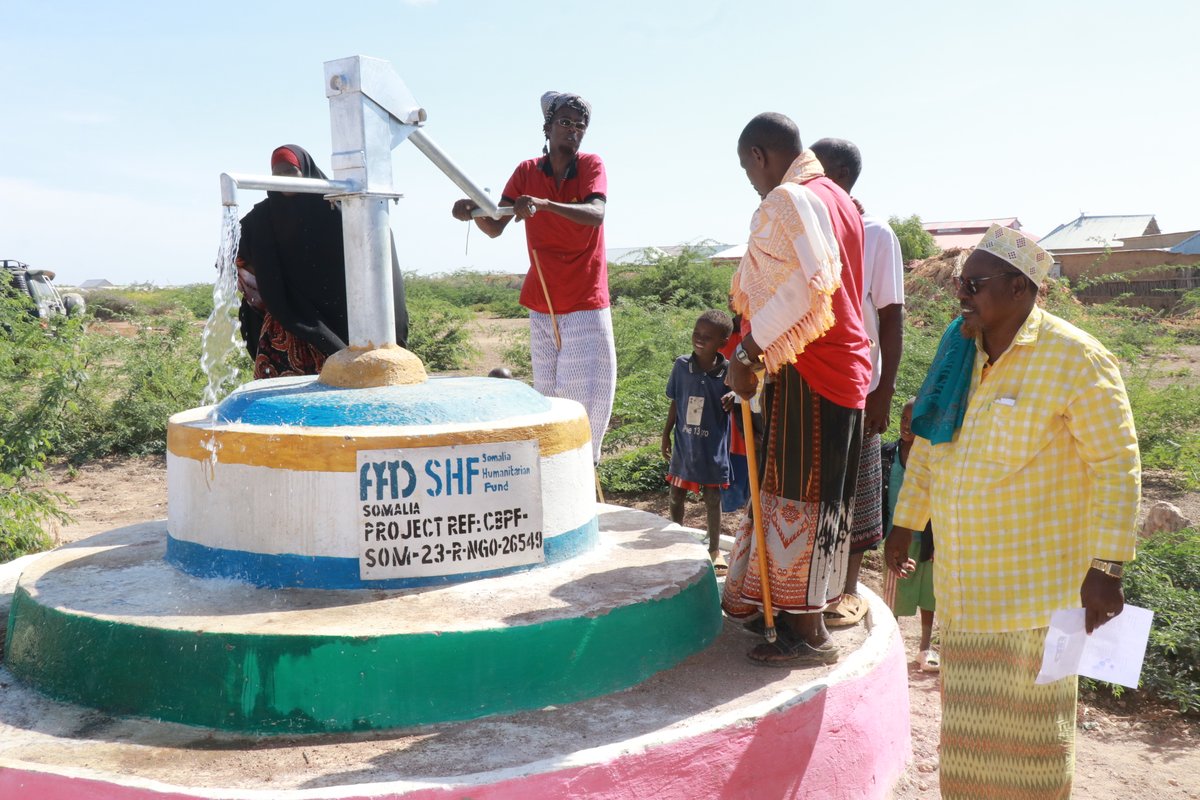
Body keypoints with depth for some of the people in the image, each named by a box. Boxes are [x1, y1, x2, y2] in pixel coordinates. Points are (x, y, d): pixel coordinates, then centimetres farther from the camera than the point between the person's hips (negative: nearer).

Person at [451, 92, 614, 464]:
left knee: (587, 392, -6)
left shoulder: (591, 165, -4)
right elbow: (496, 228, -2)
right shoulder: (526, 172, 4)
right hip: (542, 304, 3)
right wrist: (474, 213, -25)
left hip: (587, 301, -3)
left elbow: (596, 214, -23)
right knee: (548, 393, 6)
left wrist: (545, 203, -39)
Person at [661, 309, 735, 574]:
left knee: (713, 498, 10)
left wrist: (734, 399, -28)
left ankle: (715, 549, 29)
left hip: (712, 448, -2)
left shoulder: (728, 371, -14)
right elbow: (675, 402, 4)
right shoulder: (682, 365, -7)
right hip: (684, 444, 2)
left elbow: (732, 402, -4)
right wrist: (666, 434, 8)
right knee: (676, 496, 14)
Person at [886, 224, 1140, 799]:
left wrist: (1105, 568, -19)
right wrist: (904, 526, 17)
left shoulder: (1074, 358, -12)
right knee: (971, 718, 15)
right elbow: (928, 444, 15)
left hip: (1036, 584, -6)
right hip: (966, 580, 6)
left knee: (1028, 719, 6)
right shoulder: (958, 350, 6)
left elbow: (1117, 465, -13)